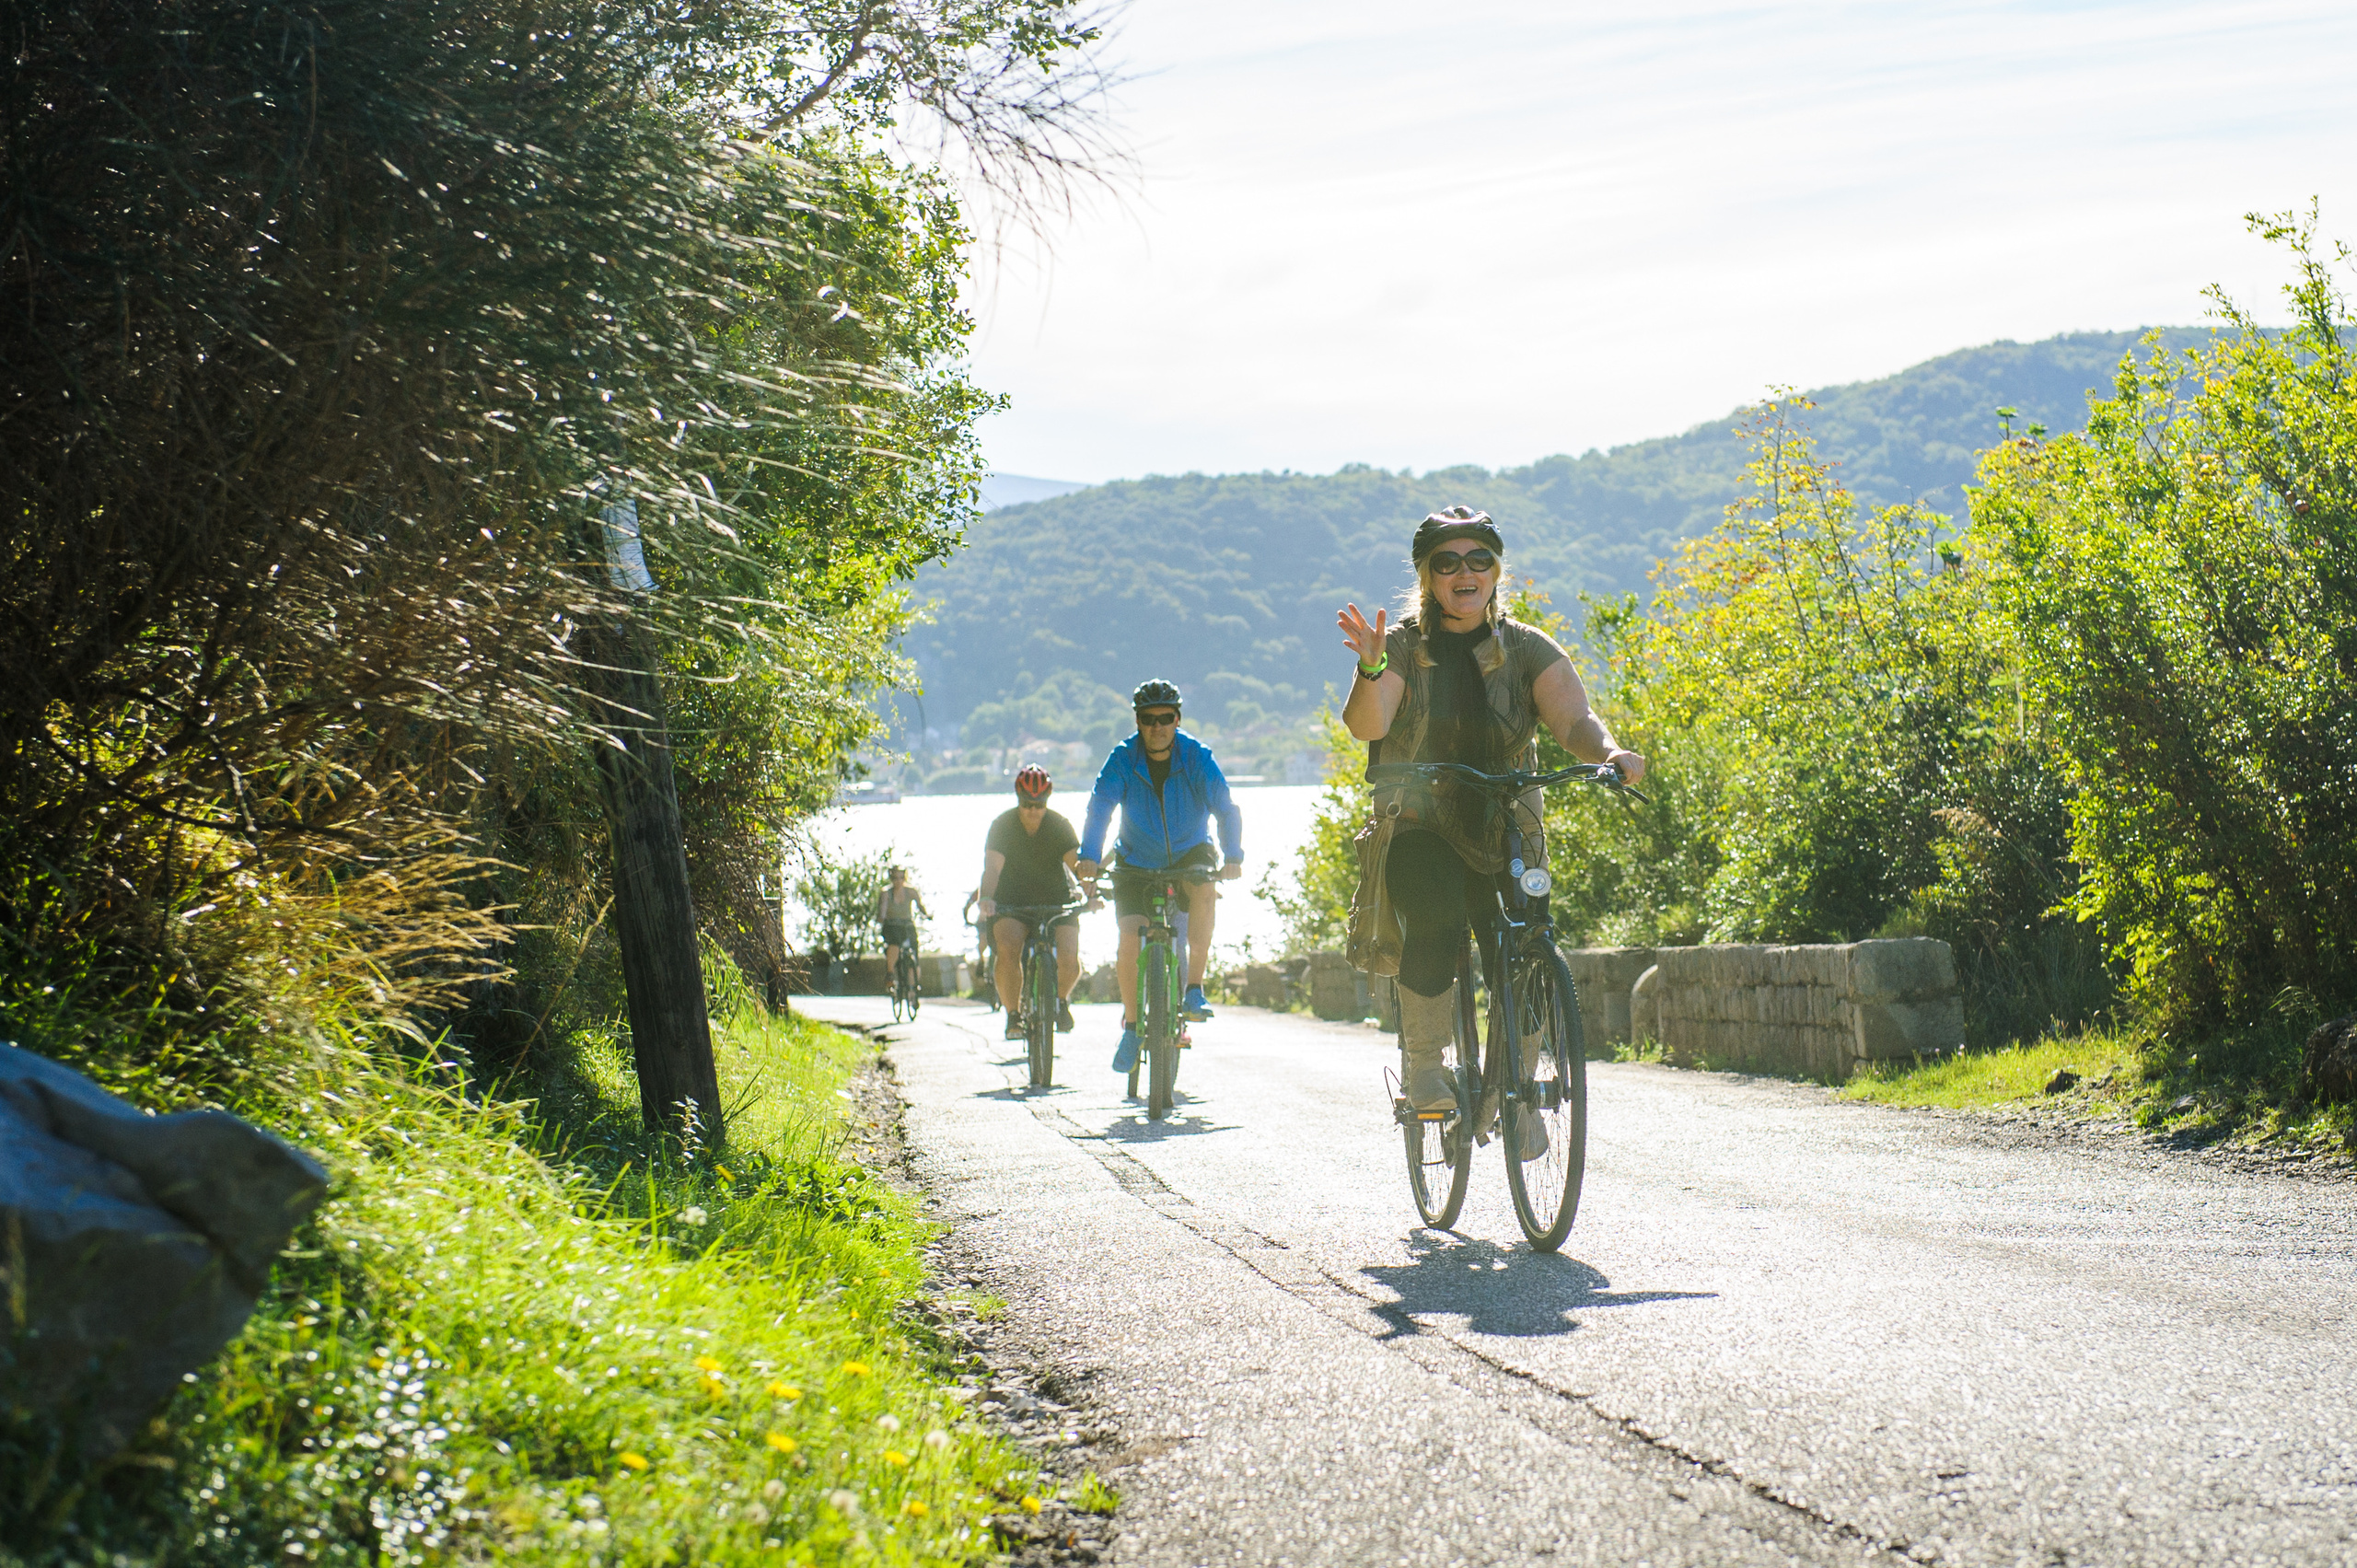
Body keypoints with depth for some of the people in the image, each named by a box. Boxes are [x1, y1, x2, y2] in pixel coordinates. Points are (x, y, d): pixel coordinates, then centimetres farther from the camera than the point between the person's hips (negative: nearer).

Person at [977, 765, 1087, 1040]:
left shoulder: (1059, 825, -9)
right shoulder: (1003, 825, -12)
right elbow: (992, 866, -23)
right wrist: (986, 898, -43)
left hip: (1056, 899, 1)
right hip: (1013, 900, -1)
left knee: (1069, 960, -20)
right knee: (1008, 950, -30)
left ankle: (1062, 999, 15)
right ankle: (1013, 1015, -12)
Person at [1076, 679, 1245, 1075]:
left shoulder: (1196, 757, -15)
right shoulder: (1123, 760, -14)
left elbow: (1225, 806, -22)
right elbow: (1100, 807, -23)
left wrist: (1232, 856, -38)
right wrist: (1089, 857, -39)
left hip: (1189, 854, 0)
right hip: (1138, 860, 1)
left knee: (1204, 891, -34)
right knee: (1130, 936, -15)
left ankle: (1194, 988, -23)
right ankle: (1131, 1025, 5)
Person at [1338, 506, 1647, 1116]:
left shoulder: (1527, 648, 5)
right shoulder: (1404, 646, 1)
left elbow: (1573, 719, -10)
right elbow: (1368, 725, -16)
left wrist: (1608, 752, -32)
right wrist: (1371, 671, -36)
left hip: (1506, 835, 2)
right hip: (1420, 829, -2)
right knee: (1438, 920, -30)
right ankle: (1422, 1063, -12)